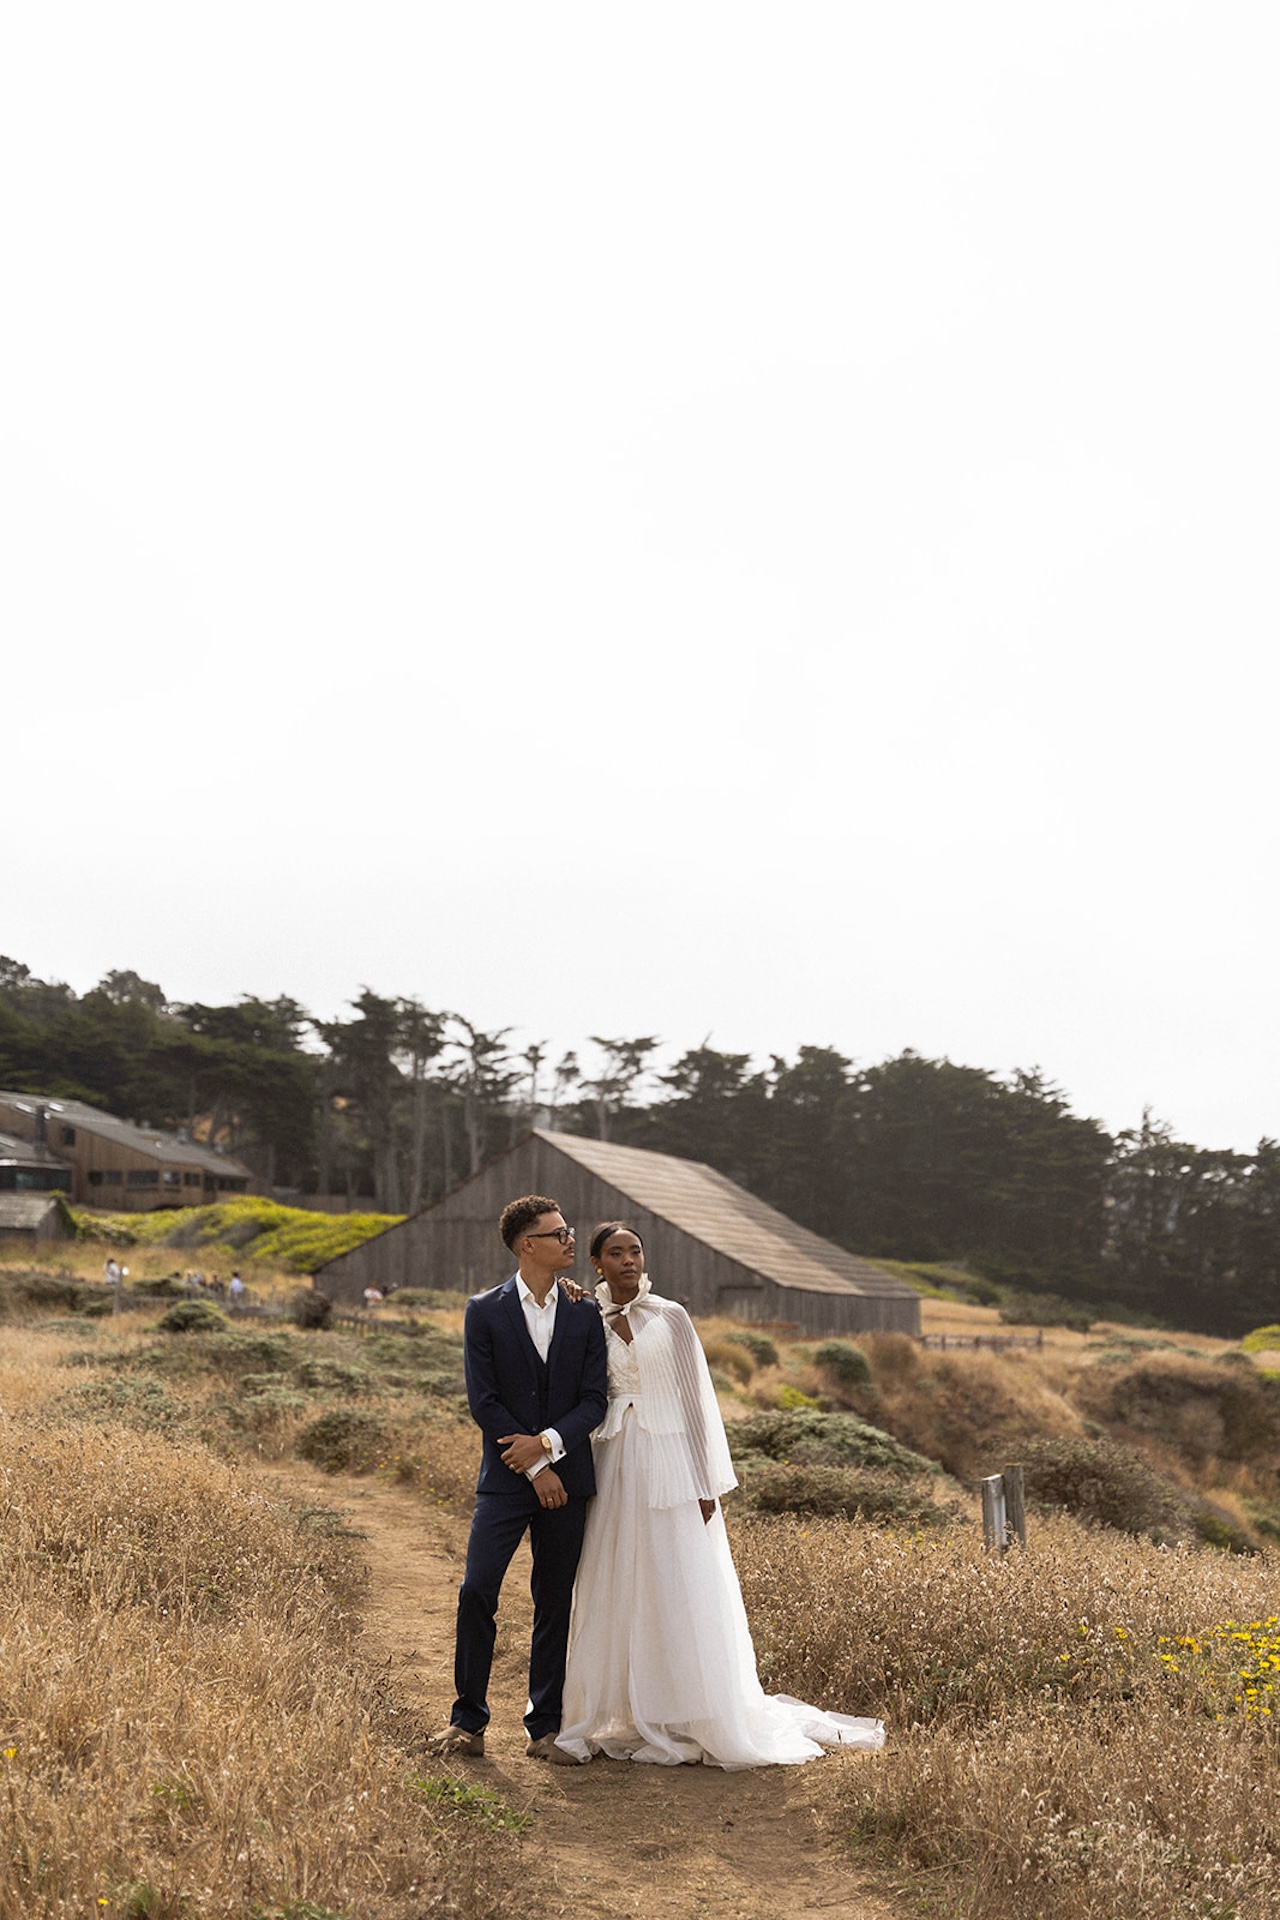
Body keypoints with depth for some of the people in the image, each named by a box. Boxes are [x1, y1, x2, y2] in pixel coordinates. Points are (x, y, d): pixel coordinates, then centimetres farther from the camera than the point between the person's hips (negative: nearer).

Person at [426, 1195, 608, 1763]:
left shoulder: (585, 1315, 6)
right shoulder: (485, 1311, -1)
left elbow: (594, 1400, 1)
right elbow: (483, 1401, -6)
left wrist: (548, 1443, -15)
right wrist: (534, 1469, -10)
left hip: (567, 1478, 2)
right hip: (505, 1480, -2)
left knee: (555, 1603, 6)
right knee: (476, 1592, -9)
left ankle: (544, 1727, 16)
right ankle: (468, 1722, 4)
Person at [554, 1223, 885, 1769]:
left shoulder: (670, 1316, 1)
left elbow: (698, 1398, 0)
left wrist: (707, 1484, -4)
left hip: (669, 1463, -2)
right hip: (615, 1466, 2)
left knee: (682, 1594, -1)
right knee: (615, 1595, 5)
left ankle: (695, 1721, 9)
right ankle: (624, 1718, 16)